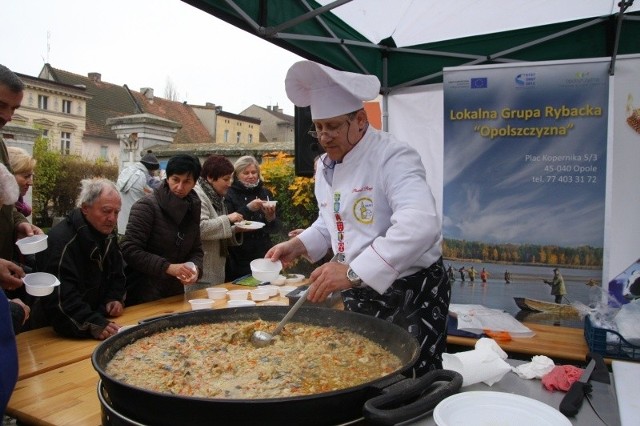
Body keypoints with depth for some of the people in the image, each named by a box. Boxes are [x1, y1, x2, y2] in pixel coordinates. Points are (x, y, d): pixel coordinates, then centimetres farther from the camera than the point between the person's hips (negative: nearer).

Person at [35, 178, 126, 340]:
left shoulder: (108, 235, 6)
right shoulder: (62, 241, -21)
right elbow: (60, 297, -27)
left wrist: (115, 299, -1)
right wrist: (92, 325, -34)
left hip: (101, 316, 7)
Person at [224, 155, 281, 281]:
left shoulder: (265, 193, 9)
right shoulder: (230, 194, -2)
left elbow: (276, 228, 7)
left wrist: (271, 218, -13)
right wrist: (247, 208, -22)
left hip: (263, 256, 4)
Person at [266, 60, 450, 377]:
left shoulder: (393, 157, -21)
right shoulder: (326, 166, 6)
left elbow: (420, 225, -37)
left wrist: (353, 272, -42)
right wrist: (299, 246, 1)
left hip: (411, 293, -7)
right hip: (358, 294, 7)